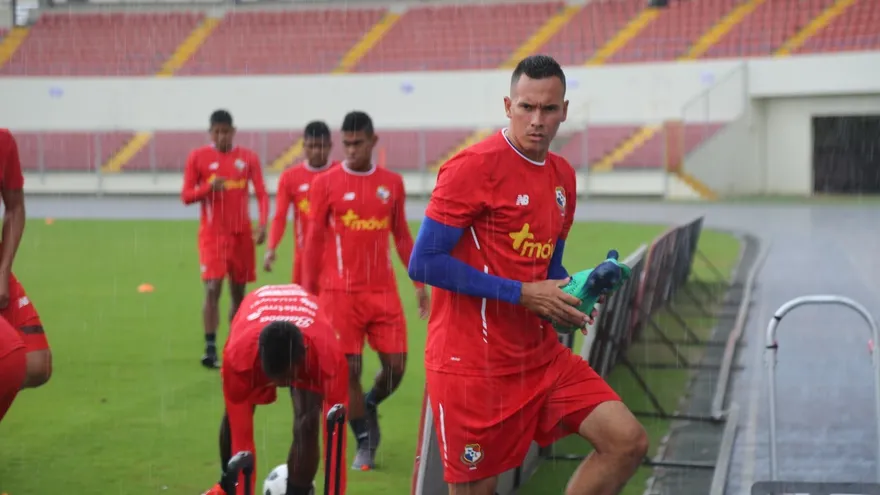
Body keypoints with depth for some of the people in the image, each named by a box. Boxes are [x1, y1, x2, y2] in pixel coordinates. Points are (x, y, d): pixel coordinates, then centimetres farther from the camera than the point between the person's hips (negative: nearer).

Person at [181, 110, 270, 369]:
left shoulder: (248, 158, 4)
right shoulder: (197, 157, 0)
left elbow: (261, 194, 1)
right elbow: (186, 196, 0)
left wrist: (262, 224, -14)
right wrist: (209, 187, -18)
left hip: (242, 233, 2)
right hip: (212, 233, -2)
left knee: (238, 291, 10)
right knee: (213, 288, -14)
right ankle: (210, 348, -11)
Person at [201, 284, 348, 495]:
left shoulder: (329, 354, -46)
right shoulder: (238, 354, -44)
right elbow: (241, 436, -38)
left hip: (312, 337, -1)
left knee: (308, 423, -20)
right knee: (235, 417, 7)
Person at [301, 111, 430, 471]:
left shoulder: (392, 183, 7)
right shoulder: (326, 184, -2)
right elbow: (314, 240, 2)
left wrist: (420, 283, 12)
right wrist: (308, 293, 1)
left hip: (383, 291, 3)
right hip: (340, 292, -3)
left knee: (396, 365, 0)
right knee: (349, 369, -1)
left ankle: (370, 406, 32)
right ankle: (364, 443, 15)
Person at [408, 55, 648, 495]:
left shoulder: (563, 176, 9)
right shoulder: (475, 166, -13)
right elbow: (424, 263, -18)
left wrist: (571, 296, -2)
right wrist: (522, 294, -18)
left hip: (541, 355, 7)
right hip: (472, 365, -7)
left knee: (627, 441, -3)